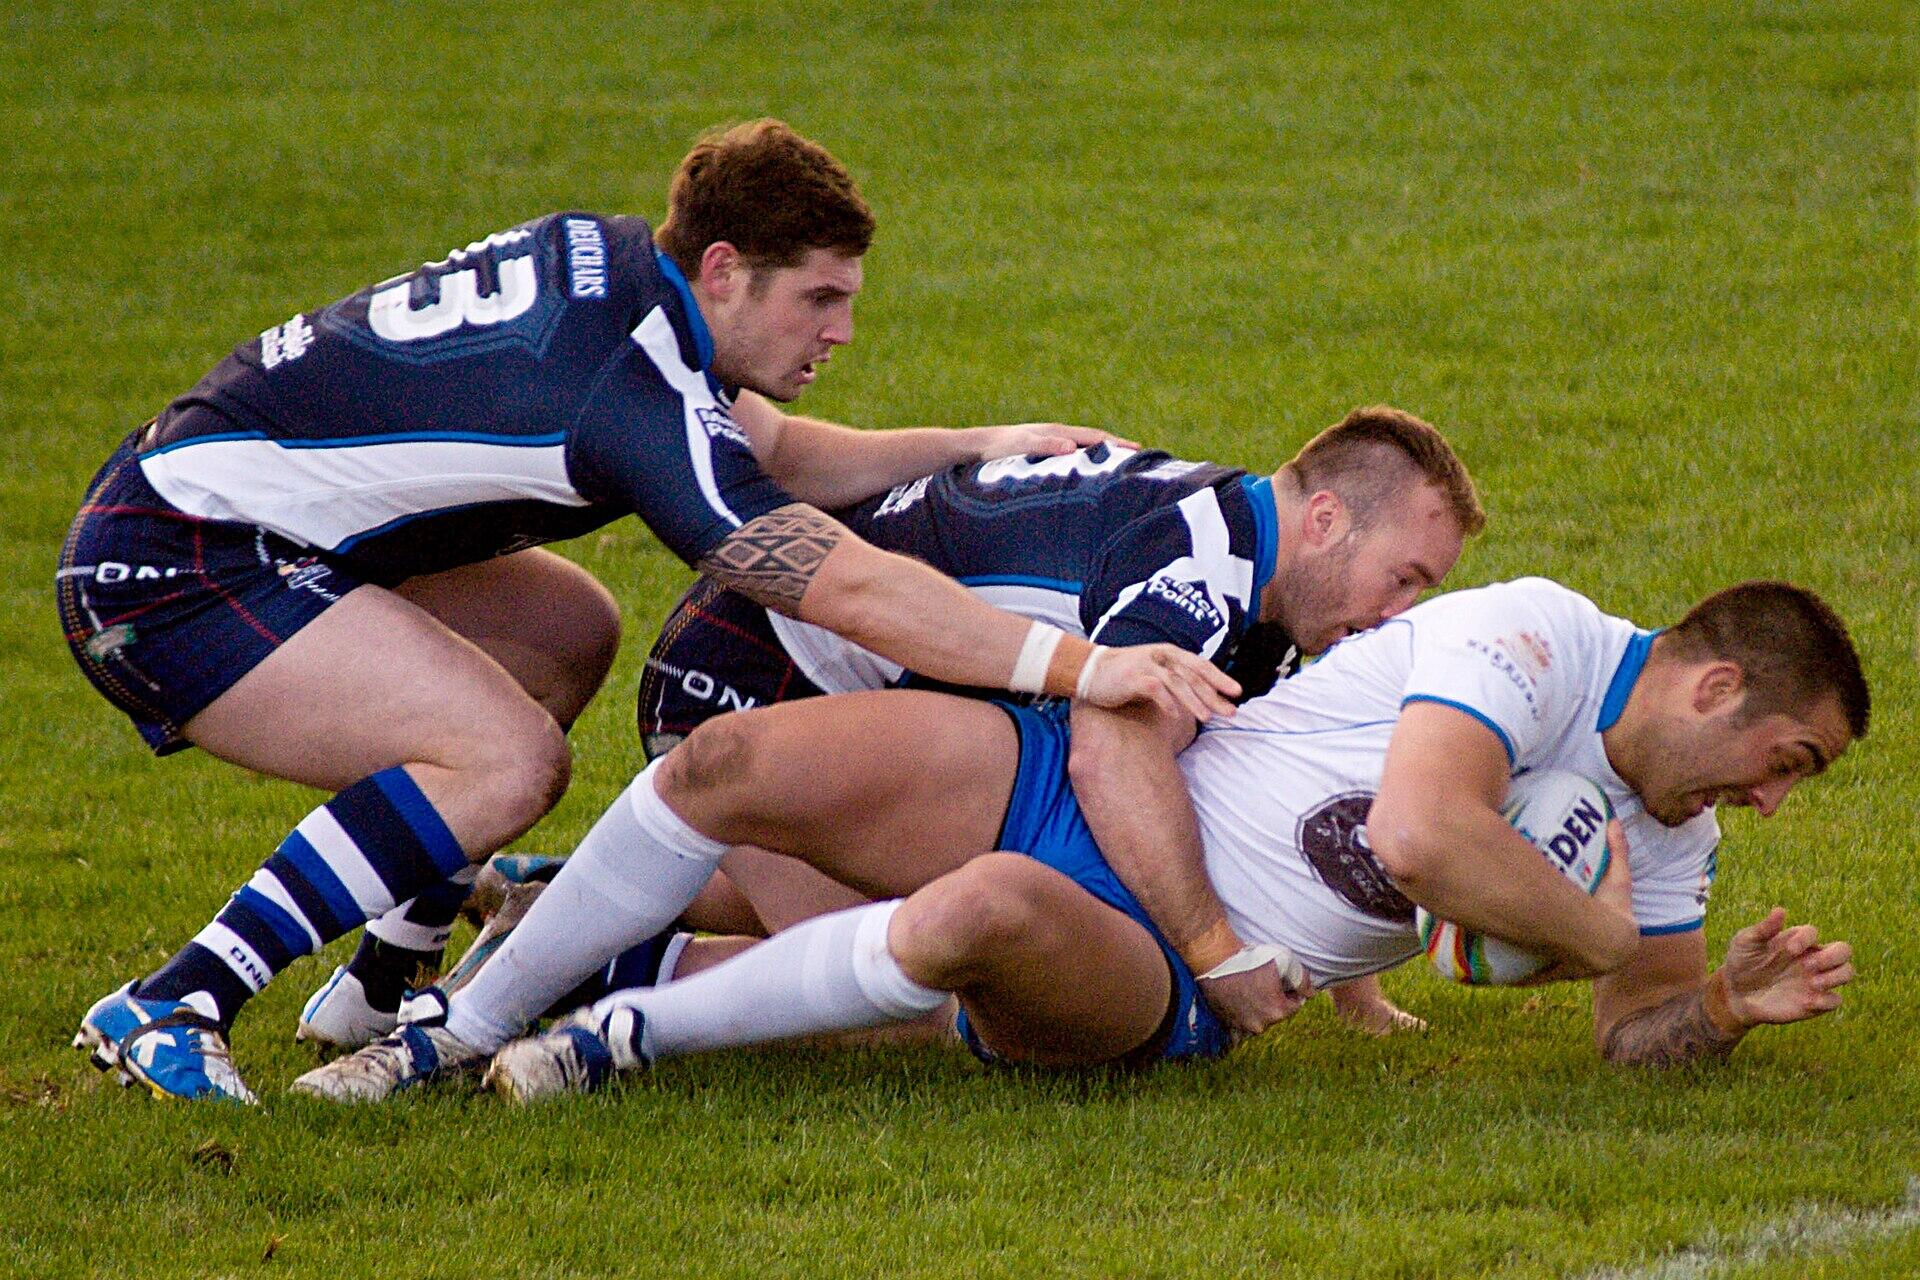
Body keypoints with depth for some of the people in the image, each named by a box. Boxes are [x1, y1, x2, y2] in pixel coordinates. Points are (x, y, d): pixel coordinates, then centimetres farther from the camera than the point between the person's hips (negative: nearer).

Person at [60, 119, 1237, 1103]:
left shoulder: (603, 263, 6)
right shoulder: (638, 396, -23)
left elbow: (776, 455, 19)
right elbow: (852, 587, -28)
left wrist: (980, 446, 11)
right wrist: (1083, 667, -31)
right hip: (167, 567, -11)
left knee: (567, 629, 20)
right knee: (508, 759, -24)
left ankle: (381, 985, 21)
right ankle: (173, 1010, -21)